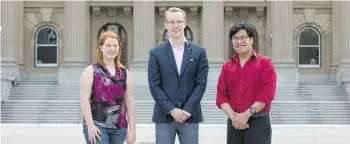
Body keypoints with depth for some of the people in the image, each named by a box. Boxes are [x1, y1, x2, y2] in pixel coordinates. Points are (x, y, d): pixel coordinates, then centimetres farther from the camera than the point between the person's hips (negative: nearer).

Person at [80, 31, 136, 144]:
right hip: (97, 126, -4)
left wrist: (132, 129, 5)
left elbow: (130, 103, 9)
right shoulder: (91, 71, 0)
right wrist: (90, 125, -14)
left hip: (119, 127, 4)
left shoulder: (125, 73, 11)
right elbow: (84, 99, -7)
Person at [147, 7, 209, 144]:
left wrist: (187, 110, -10)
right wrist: (172, 110, -11)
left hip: (190, 116, 1)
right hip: (164, 116, 0)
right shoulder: (156, 53, 3)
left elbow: (201, 83, -1)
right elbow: (154, 86, -2)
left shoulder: (199, 51, 5)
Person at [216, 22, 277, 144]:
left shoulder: (265, 63, -1)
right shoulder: (227, 66, 11)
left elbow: (267, 94, -11)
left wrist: (246, 115, -14)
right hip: (234, 123, 4)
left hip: (258, 122, -4)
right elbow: (221, 95, 5)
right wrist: (233, 116, -11)